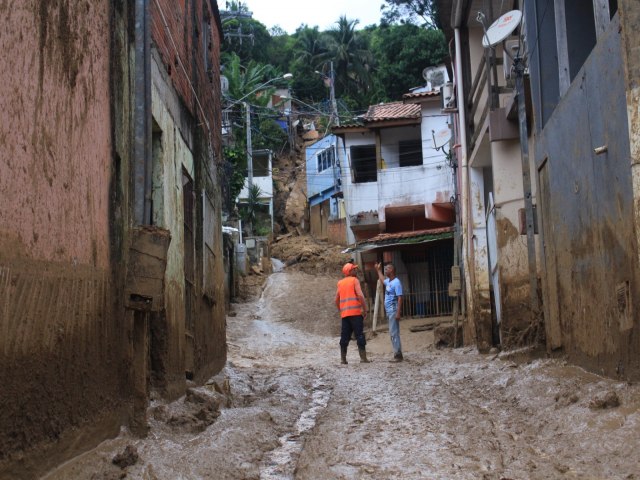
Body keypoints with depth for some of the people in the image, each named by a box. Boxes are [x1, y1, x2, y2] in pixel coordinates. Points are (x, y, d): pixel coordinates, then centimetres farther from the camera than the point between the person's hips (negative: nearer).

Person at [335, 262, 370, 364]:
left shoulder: (340, 283, 15)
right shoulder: (354, 280, -2)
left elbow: (336, 300, 15)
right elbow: (360, 295, -13)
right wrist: (365, 309, -8)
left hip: (344, 314, 6)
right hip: (356, 312, -5)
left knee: (345, 336, 8)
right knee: (359, 335, -4)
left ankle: (343, 358, 8)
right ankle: (363, 358, -8)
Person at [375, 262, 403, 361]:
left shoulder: (396, 282, -14)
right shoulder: (388, 281, 14)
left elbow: (400, 298, -19)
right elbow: (382, 280, 41)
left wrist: (398, 313, -25)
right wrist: (378, 270, 44)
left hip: (393, 311, -10)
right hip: (389, 311, 10)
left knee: (394, 333, -10)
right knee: (393, 333, 10)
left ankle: (398, 355, -10)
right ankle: (397, 354, 14)